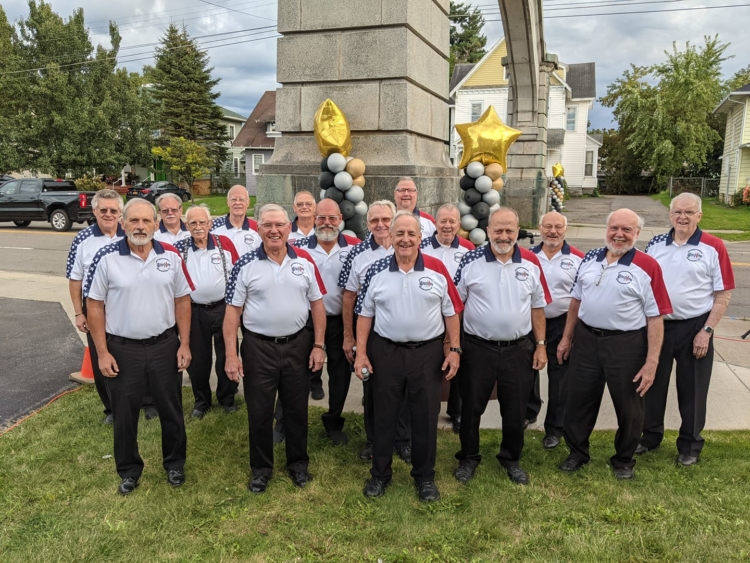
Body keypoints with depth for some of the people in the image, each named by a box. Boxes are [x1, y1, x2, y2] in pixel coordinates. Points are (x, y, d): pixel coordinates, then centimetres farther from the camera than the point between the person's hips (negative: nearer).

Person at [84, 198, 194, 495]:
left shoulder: (171, 256, -2)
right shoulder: (106, 258, -9)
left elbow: (182, 301, 4)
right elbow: (95, 306, -5)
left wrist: (184, 344, 0)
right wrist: (102, 352, -8)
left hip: (164, 345, 2)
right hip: (122, 349, -1)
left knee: (171, 409, 14)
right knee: (124, 414, 12)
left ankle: (174, 463, 35)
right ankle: (129, 470, 33)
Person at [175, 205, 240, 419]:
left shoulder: (224, 243, -5)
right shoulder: (180, 249, -5)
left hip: (224, 308, 0)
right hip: (195, 311, 1)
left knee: (227, 356, 11)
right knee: (197, 359, 11)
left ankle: (227, 398, 30)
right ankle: (201, 401, 30)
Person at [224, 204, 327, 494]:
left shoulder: (305, 261, 1)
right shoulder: (245, 265, -5)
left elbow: (317, 304, 5)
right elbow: (233, 311, -4)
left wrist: (319, 345, 0)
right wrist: (231, 354, -9)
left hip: (298, 345, 2)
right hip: (258, 348, -1)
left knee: (297, 408, 14)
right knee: (259, 411, 10)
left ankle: (298, 463, 33)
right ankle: (261, 467, 29)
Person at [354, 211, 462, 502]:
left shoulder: (437, 269, -3)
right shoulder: (376, 271, -1)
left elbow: (451, 312, 2)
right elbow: (365, 314, 4)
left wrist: (454, 349, -3)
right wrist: (361, 352, -2)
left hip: (428, 353, 0)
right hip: (385, 352, 1)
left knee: (426, 417, 9)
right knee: (384, 416, 12)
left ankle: (425, 476, 27)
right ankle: (380, 474, 29)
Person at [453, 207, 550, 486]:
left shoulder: (531, 262, 0)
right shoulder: (471, 260, -7)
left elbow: (537, 306, 8)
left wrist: (541, 345, 5)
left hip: (519, 349, 2)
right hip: (477, 348, -1)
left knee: (515, 410, 13)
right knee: (471, 407, 11)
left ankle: (511, 459, 35)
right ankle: (468, 457, 32)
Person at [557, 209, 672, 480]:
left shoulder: (647, 267, -12)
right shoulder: (590, 259, 3)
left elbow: (655, 317, -12)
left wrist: (652, 362, -15)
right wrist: (567, 338, 13)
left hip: (626, 345, -4)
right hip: (586, 340, 4)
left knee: (628, 407, 13)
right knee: (579, 401, 14)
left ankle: (624, 461, 35)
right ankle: (577, 453, 35)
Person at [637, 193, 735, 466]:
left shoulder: (713, 248, -8)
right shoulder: (655, 245, 2)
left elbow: (724, 294, -7)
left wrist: (707, 331, -12)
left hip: (694, 328, -3)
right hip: (656, 325, 3)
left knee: (692, 390, 10)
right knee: (653, 384, 15)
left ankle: (690, 445, 28)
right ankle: (650, 436, 33)